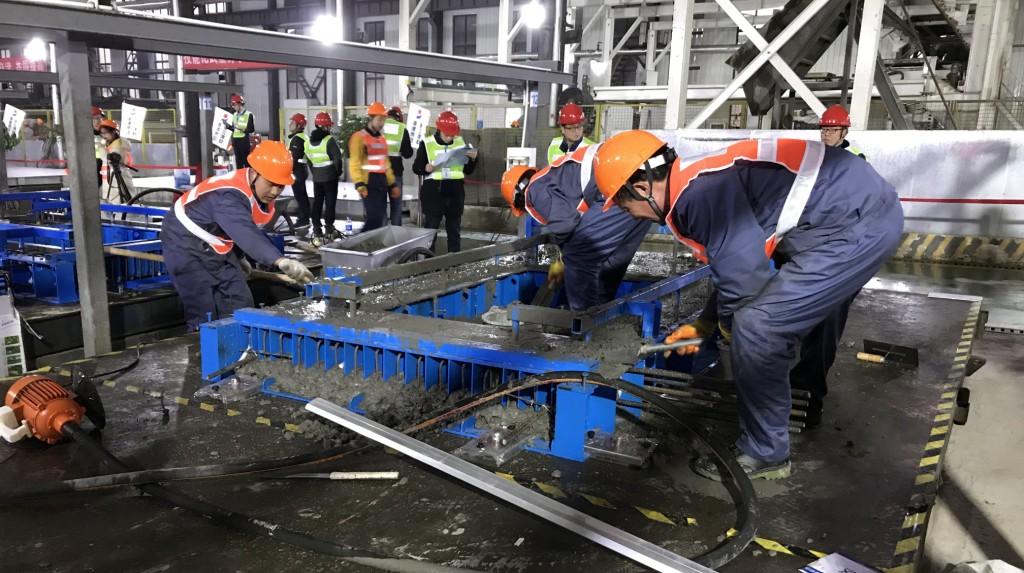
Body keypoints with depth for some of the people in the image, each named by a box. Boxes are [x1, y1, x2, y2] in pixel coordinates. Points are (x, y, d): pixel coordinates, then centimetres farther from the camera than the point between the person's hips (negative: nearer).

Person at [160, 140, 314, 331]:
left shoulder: (262, 192, -4)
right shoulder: (229, 195, -33)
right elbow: (246, 232, -51)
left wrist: (239, 257, 18)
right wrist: (280, 260, -64)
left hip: (216, 248, 9)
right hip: (187, 245, -9)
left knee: (240, 304, 4)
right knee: (204, 314, -13)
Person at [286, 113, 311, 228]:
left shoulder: (297, 139, -18)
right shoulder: (303, 137, 15)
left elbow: (294, 157, -23)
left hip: (297, 170, -11)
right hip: (302, 169, 11)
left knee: (300, 195, -6)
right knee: (302, 195, 15)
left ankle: (303, 219, -2)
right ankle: (304, 218, 22)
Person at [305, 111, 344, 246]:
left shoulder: (309, 141, 8)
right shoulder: (329, 140, -14)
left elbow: (308, 160, 10)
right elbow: (337, 158, -17)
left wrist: (314, 172, 14)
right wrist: (338, 172, -3)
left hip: (316, 177, 6)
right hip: (330, 176, -6)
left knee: (317, 202, 9)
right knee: (330, 203, 0)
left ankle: (317, 232, 9)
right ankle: (329, 230, 2)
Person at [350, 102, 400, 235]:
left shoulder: (381, 138, 18)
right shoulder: (359, 137, -8)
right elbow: (355, 163, -15)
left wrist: (392, 184, 20)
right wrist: (359, 184, -25)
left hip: (382, 182, 8)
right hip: (369, 183, -8)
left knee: (381, 219, 9)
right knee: (374, 219, -15)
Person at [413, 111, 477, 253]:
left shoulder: (461, 143, 5)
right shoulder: (427, 144, -5)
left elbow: (468, 171, 11)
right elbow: (416, 168, -1)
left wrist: (473, 159, -6)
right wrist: (425, 168, -21)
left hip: (455, 192, 3)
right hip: (433, 191, -3)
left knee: (455, 230, 11)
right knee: (430, 228, 4)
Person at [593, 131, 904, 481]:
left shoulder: (699, 192, -20)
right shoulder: (697, 182, 12)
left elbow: (742, 269, -21)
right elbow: (738, 260, 21)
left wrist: (727, 321, 0)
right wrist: (704, 325, 22)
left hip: (855, 224, -11)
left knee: (756, 328, -13)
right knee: (812, 311, 30)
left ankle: (764, 455, 4)